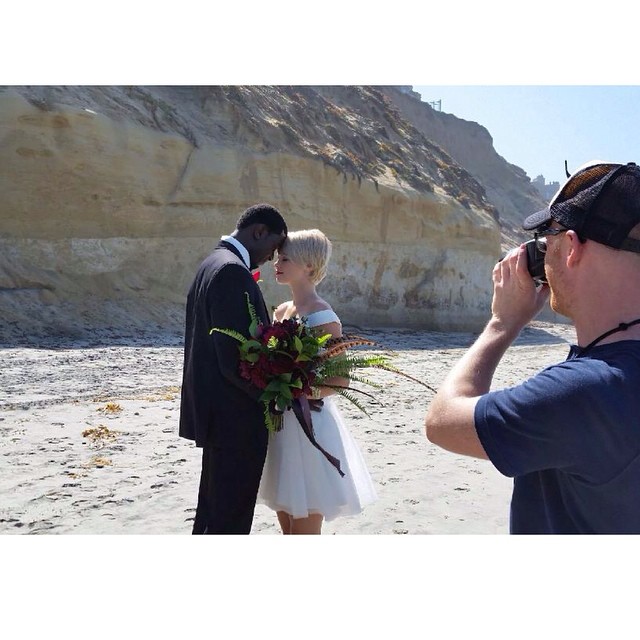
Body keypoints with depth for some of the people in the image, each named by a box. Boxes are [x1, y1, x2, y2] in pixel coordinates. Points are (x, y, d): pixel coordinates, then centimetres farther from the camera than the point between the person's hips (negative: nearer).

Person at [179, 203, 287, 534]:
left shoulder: (213, 263, 12)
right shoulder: (232, 271, -21)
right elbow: (235, 359, -26)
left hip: (216, 409, 11)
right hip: (235, 414, -11)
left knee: (213, 506, 22)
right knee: (231, 517, 2)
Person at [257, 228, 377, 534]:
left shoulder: (323, 317, -14)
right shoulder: (281, 312, 9)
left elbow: (341, 379, -14)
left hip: (310, 424, -7)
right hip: (281, 423, 8)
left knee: (304, 530, 3)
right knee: (287, 528, 18)